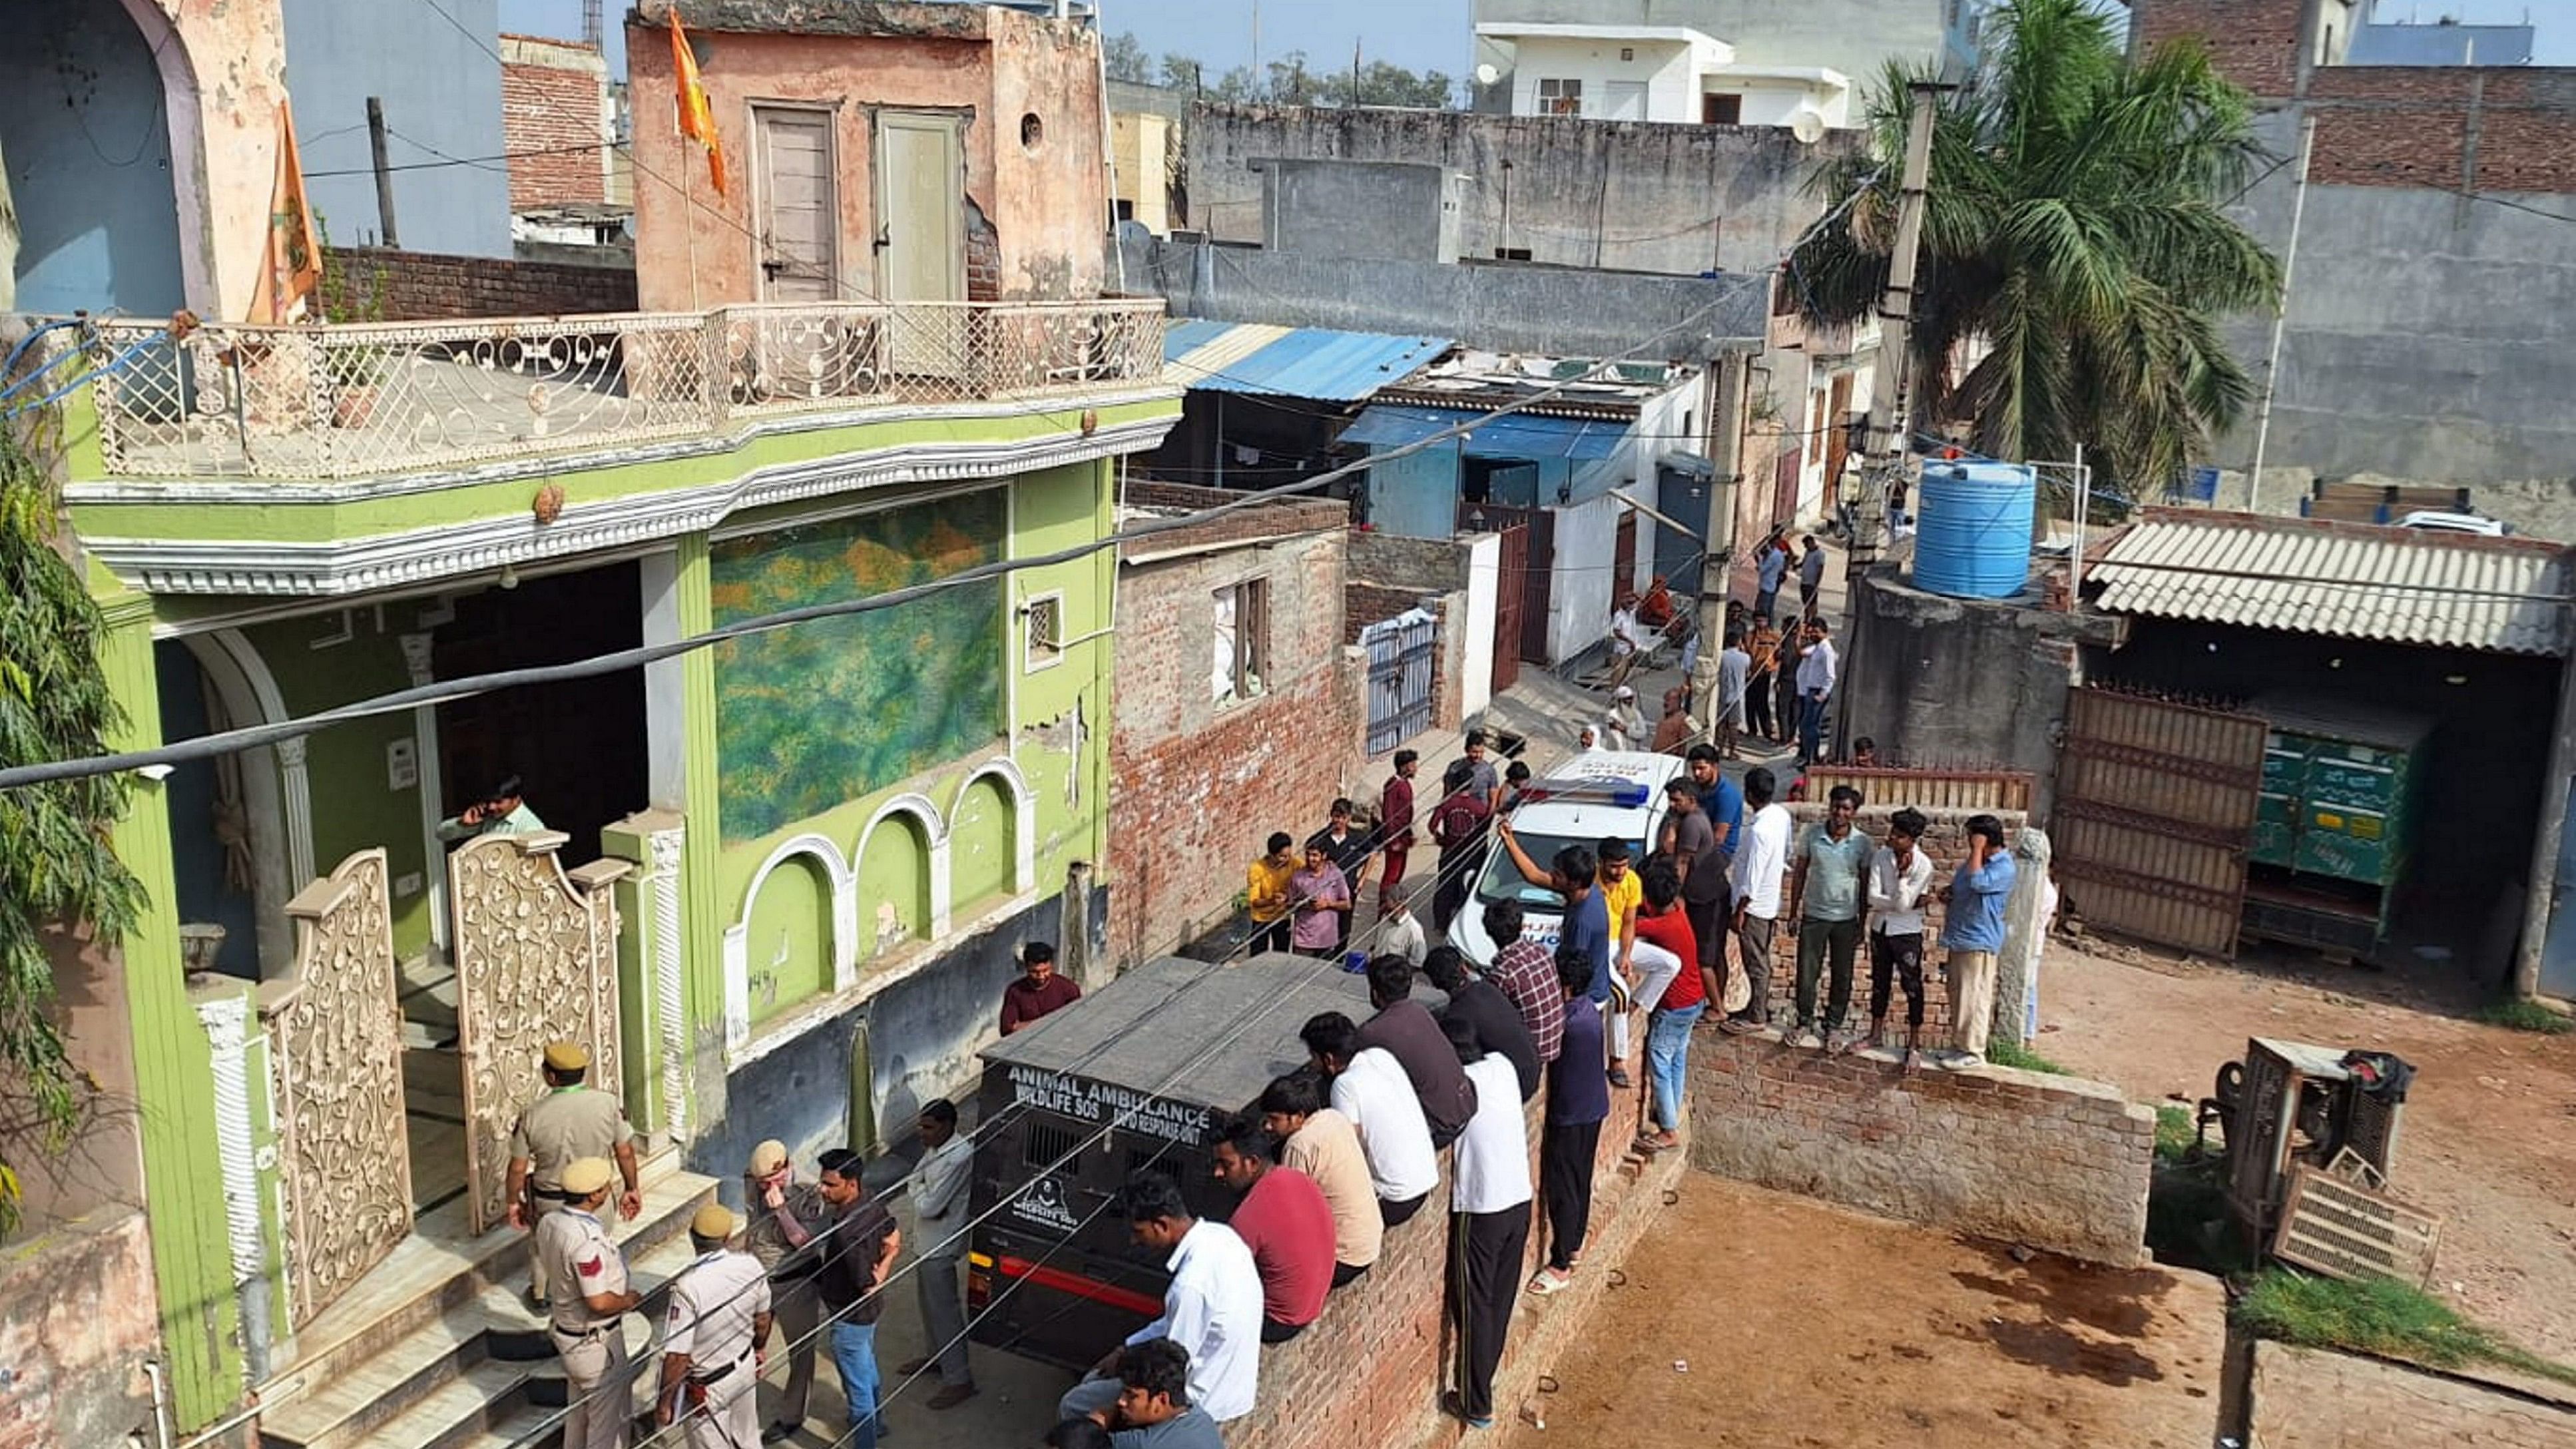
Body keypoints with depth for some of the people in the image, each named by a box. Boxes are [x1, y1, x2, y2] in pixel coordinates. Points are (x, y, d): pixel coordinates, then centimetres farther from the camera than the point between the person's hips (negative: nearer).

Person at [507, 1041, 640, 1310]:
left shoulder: (532, 1115, -19)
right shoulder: (607, 1104, -18)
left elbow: (518, 1168, -10)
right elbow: (625, 1152, -9)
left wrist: (513, 1202, 7)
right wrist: (632, 1189, 6)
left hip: (549, 1201, 1)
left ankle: (541, 1296, 50)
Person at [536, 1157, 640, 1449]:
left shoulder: (549, 1221, -7)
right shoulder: (586, 1240, -35)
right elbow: (600, 1303, -33)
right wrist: (629, 1299, -14)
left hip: (565, 1324, 9)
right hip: (595, 1340, -9)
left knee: (579, 1406, 29)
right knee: (608, 1416, 11)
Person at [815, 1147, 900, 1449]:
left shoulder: (846, 1233, -37)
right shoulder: (873, 1205, -11)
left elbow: (868, 1289, -30)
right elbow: (894, 1242, 5)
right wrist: (880, 1273, -4)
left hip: (851, 1318, -9)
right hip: (871, 1311, 9)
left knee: (857, 1385, 9)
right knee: (867, 1368, 31)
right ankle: (874, 1422, 53)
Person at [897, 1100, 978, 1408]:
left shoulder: (959, 1157, -29)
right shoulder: (935, 1148, 1)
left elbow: (930, 1207, -27)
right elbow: (912, 1180, 11)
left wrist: (917, 1189, -8)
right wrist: (921, 1190, -10)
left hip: (941, 1246, -10)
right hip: (926, 1240, 10)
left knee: (945, 1310, -1)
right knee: (929, 1302, 24)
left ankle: (959, 1379, 8)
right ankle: (936, 1356, 43)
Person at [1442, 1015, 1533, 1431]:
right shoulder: (1503, 1067, 0)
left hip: (1480, 1210, -6)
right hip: (1520, 1201, 6)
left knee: (1475, 1307, 6)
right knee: (1501, 1299, 19)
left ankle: (1476, 1405, 14)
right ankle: (1483, 1378, 34)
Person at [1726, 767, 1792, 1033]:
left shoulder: (1759, 830, -29)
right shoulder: (1781, 814, -2)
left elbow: (1753, 876, -25)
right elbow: (1786, 855, 11)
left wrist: (1740, 911, -17)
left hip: (1755, 904, -9)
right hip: (1770, 900, 9)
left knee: (1755, 963, 4)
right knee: (1761, 959, 20)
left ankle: (1755, 1017, 15)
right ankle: (1760, 1007, 32)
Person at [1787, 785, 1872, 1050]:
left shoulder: (1862, 843, -7)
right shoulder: (1812, 834, -6)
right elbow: (1799, 873, 3)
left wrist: (1862, 924, 0)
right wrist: (1793, 913, 2)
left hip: (1846, 919, 0)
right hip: (1813, 916, 0)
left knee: (1842, 978, 9)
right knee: (1806, 973, 4)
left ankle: (1834, 1028, 22)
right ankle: (1805, 1024, 20)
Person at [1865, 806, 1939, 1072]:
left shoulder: (1923, 865, -17)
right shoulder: (1880, 856, -6)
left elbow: (1903, 904, -22)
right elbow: (1873, 898, -12)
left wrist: (1902, 873, -26)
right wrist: (1903, 903, -17)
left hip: (1907, 933, -4)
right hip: (1880, 928, 5)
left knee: (1912, 986, 1)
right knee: (1879, 982, 17)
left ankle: (1914, 1045, 8)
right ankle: (1877, 1032, 32)